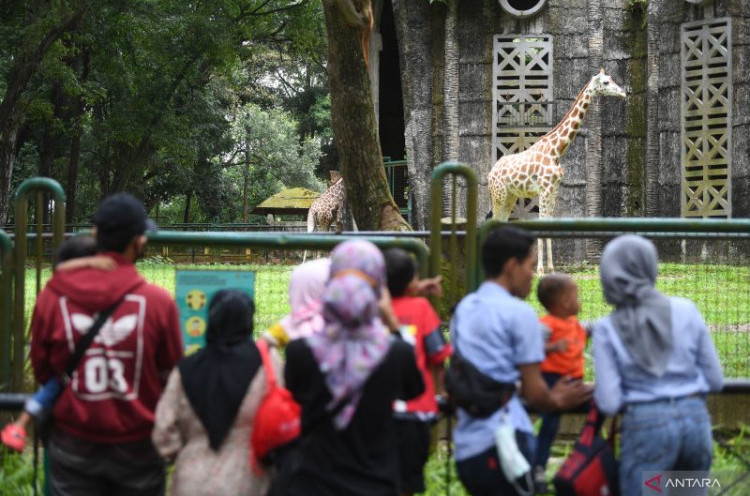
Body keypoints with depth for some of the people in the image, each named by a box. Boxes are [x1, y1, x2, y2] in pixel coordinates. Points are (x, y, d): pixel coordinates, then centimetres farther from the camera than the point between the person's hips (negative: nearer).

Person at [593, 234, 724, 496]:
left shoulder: (607, 329, -4)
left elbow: (609, 403, -7)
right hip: (696, 418, 3)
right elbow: (715, 379, 5)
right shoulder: (686, 310, 1)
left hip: (647, 425, -3)